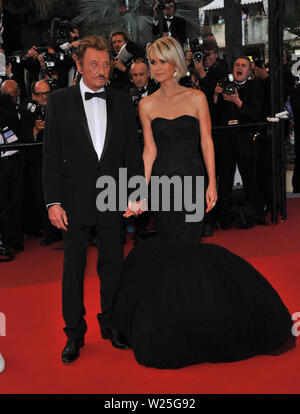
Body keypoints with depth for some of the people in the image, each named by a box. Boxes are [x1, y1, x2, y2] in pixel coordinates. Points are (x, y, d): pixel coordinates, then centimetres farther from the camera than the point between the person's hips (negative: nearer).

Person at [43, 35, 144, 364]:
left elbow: (132, 153, 8)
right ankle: (74, 332, 19)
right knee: (74, 266, 6)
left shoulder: (122, 103, 5)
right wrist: (53, 201, -9)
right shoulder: (59, 101, -1)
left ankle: (110, 323, 28)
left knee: (113, 263, 10)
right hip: (75, 198, -2)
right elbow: (51, 156, -3)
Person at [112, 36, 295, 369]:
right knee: (173, 249, 3)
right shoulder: (147, 105, 8)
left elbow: (206, 142, 0)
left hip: (192, 179, -2)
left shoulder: (196, 98, 2)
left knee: (183, 246, -8)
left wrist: (212, 183, -9)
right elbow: (150, 149, 6)